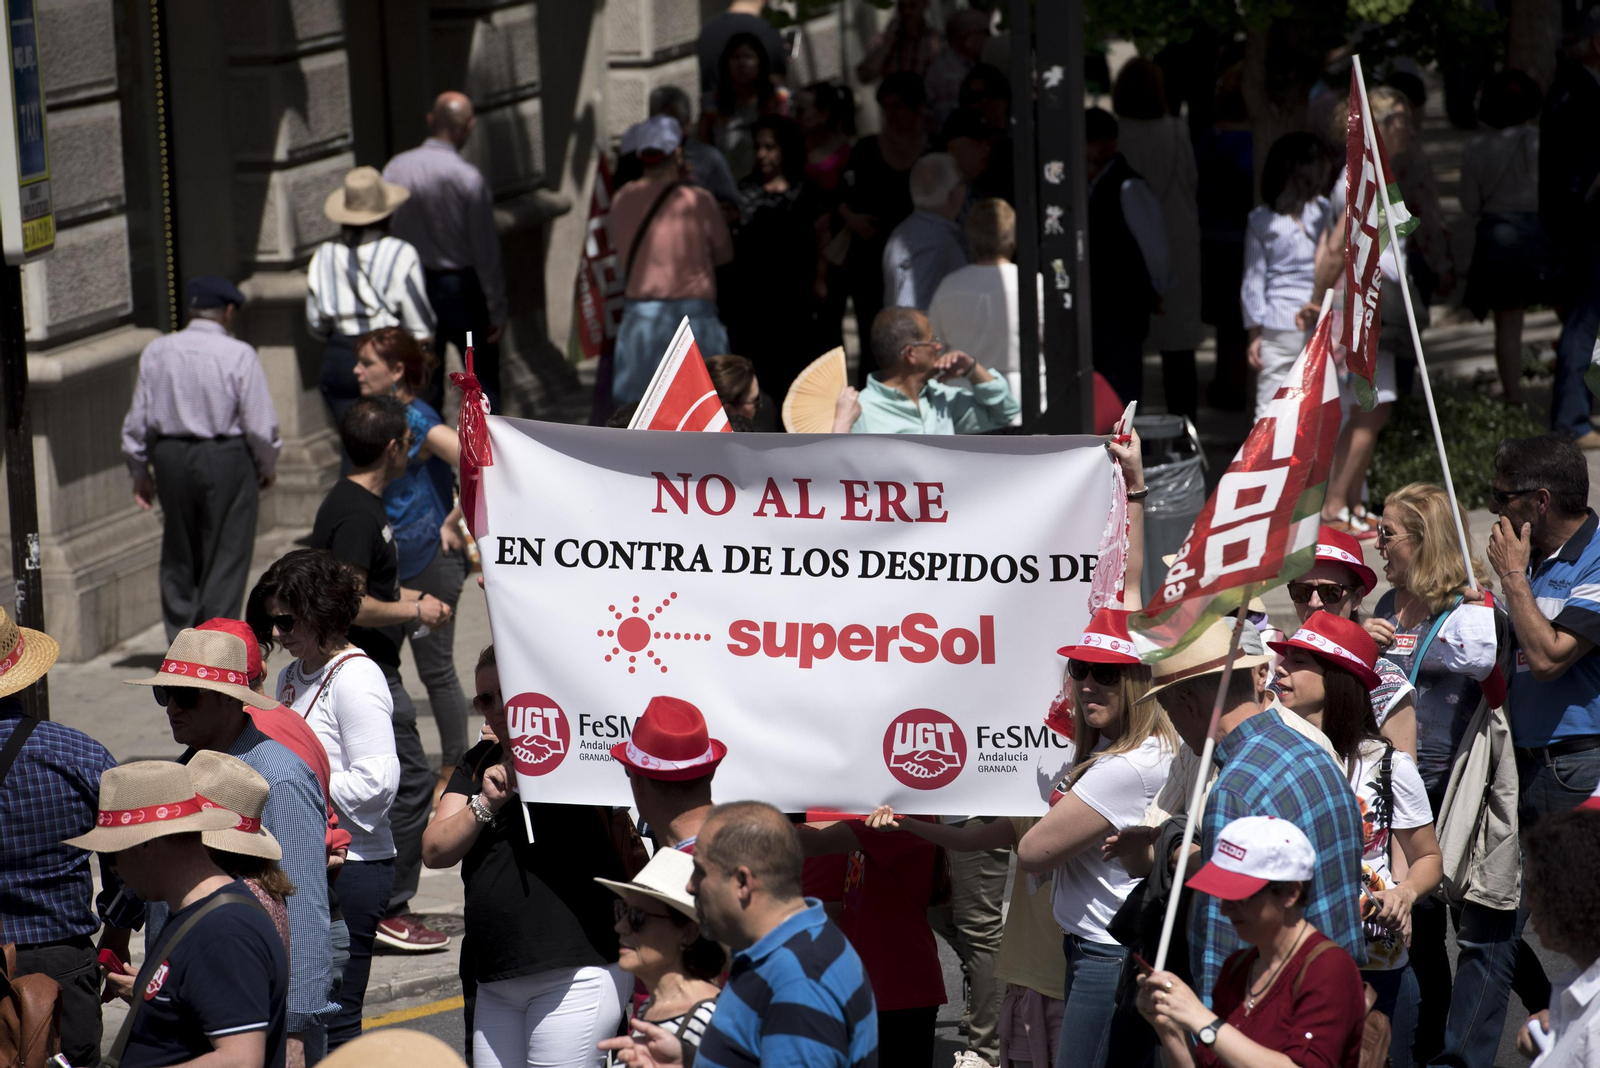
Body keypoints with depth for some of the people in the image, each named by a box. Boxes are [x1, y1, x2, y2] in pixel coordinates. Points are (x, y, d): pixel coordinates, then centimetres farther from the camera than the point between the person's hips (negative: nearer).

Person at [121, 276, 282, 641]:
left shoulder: (156, 352, 0)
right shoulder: (239, 356, -12)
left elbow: (138, 420, 4)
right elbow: (261, 425, -10)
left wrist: (140, 473, 16)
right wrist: (268, 467, 8)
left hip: (170, 458, 4)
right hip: (227, 459, -4)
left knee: (178, 556, 16)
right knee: (226, 556, 4)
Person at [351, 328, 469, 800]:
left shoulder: (420, 422, -16)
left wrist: (453, 524, -18)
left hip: (430, 562, -9)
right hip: (392, 562, 9)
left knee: (435, 668, 0)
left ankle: (455, 771, 11)